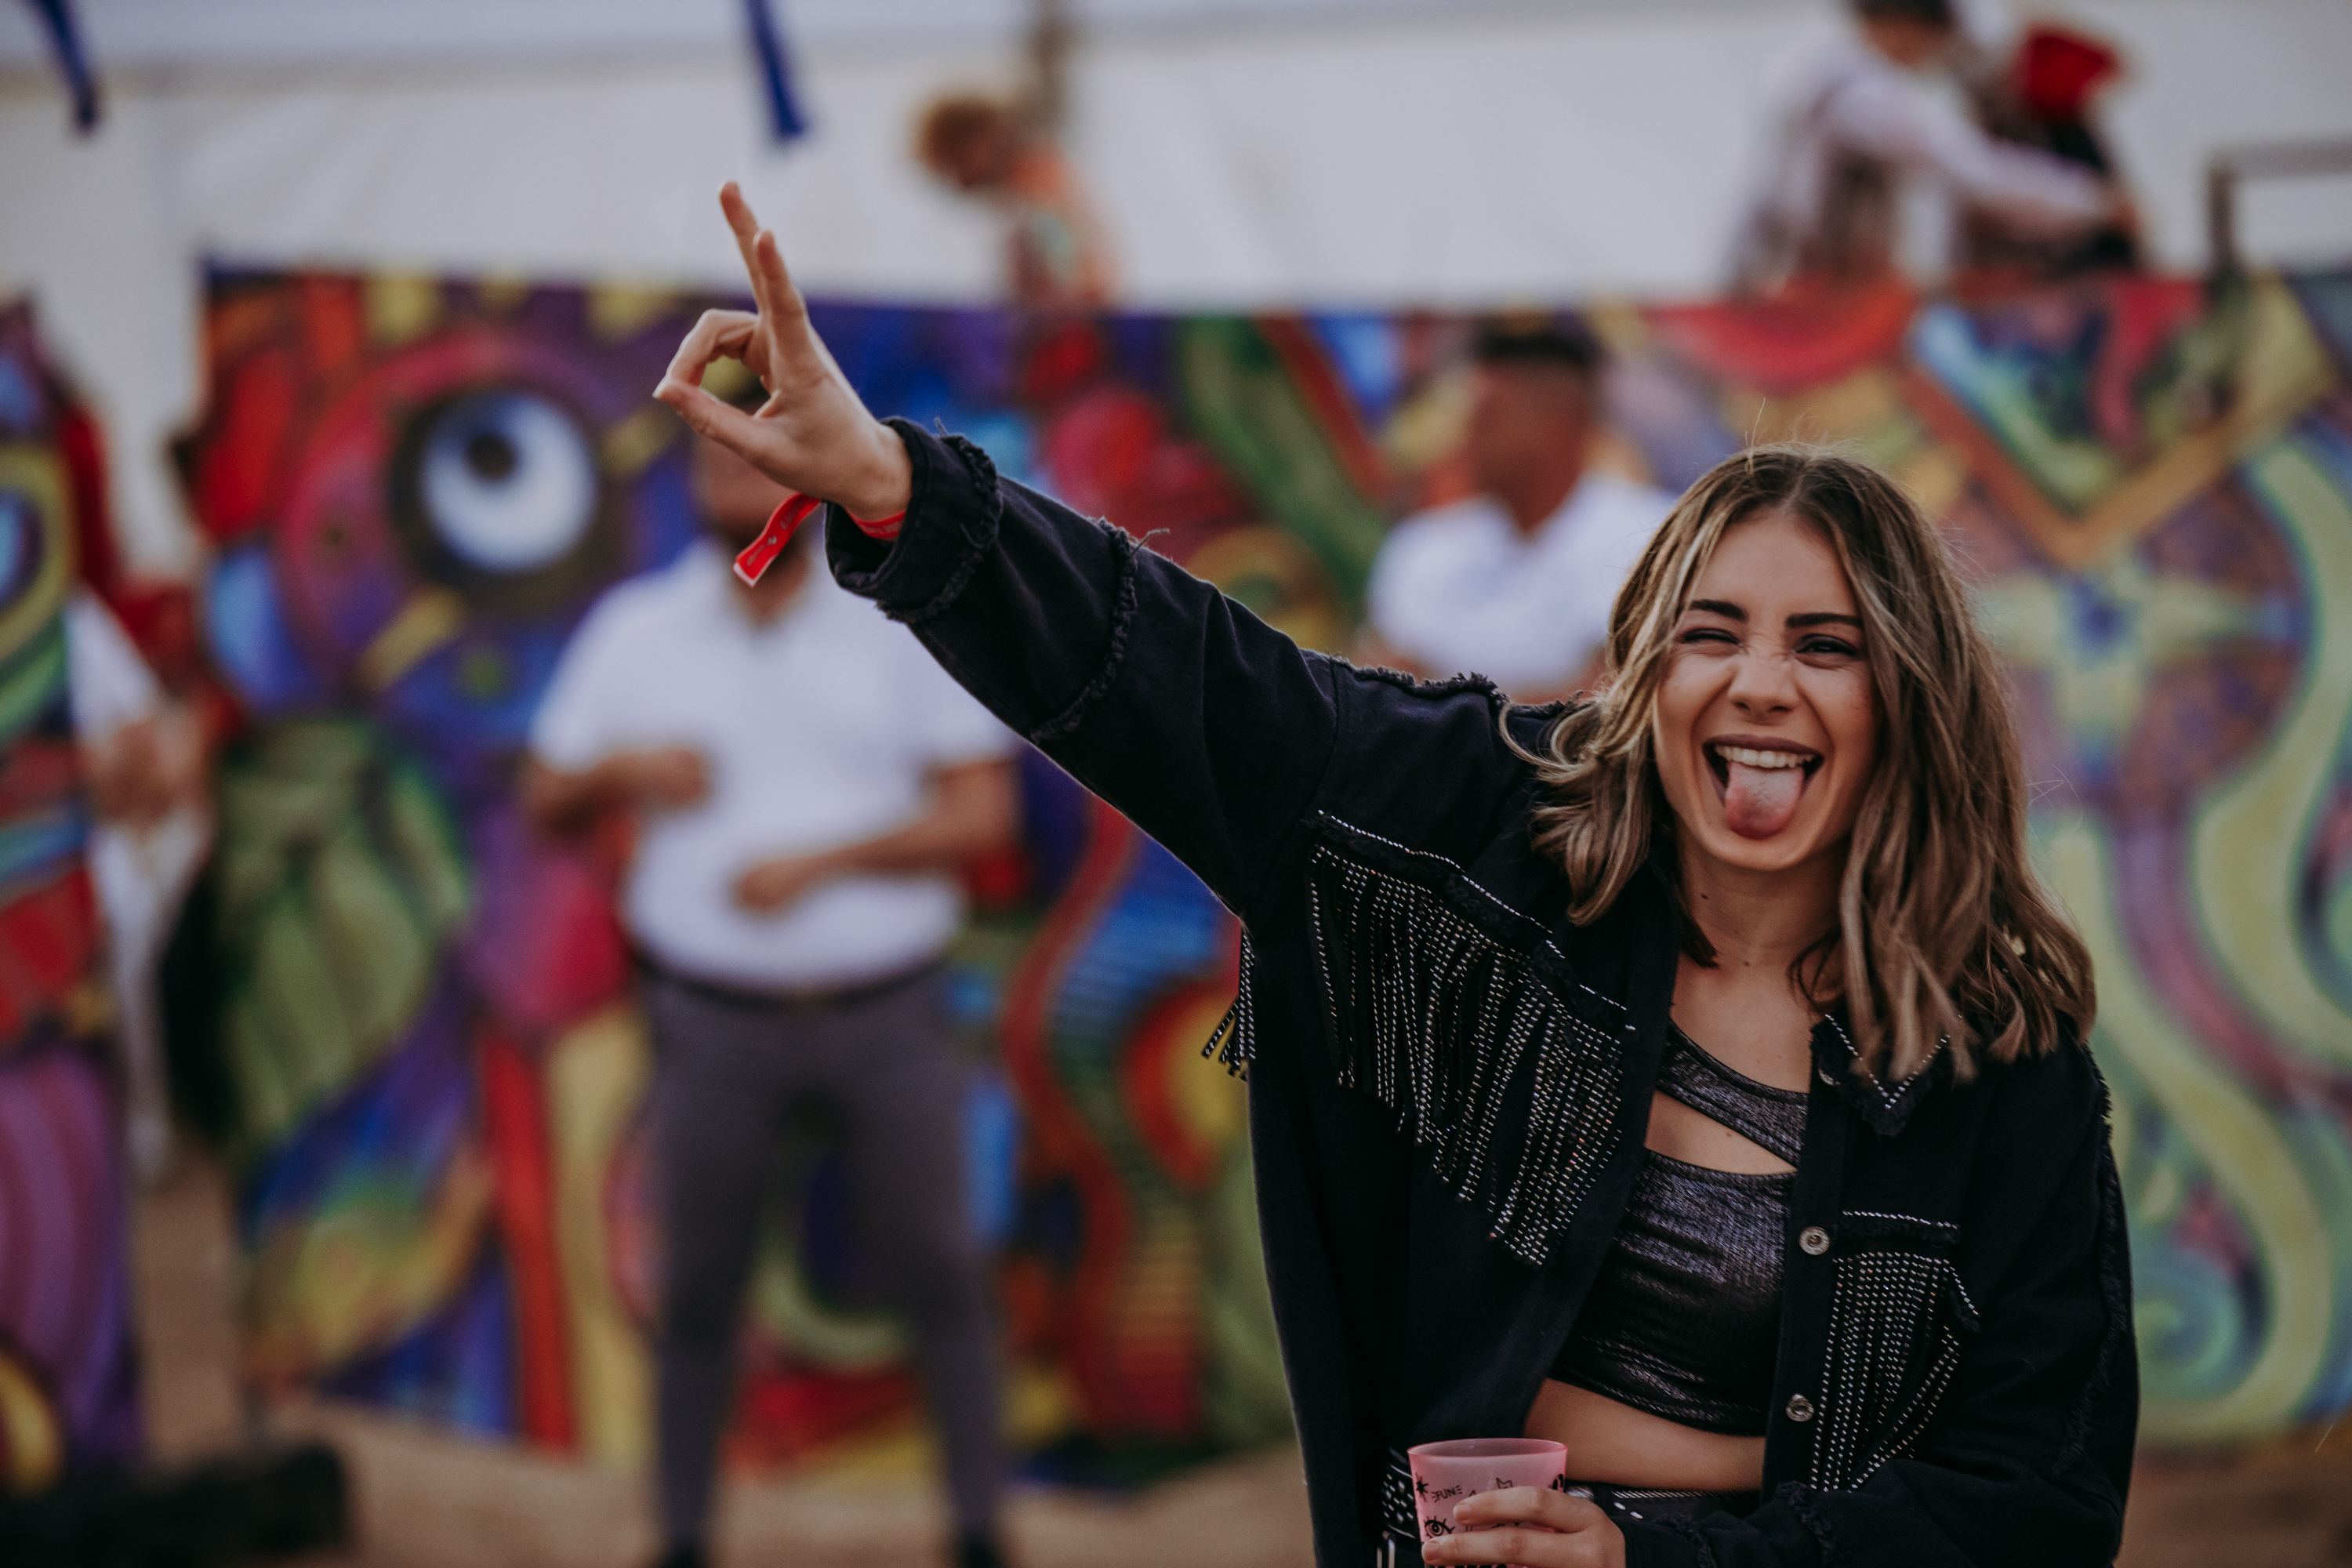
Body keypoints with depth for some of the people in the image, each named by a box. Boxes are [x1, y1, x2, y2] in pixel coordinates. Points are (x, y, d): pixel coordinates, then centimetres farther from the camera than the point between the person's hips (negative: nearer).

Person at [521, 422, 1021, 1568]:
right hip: (717, 1026, 1)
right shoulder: (636, 632, -2)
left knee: (937, 1276, 6)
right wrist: (621, 768, -18)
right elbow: (546, 804, 5)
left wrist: (823, 860, -23)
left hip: (888, 1016, 0)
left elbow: (985, 816, -9)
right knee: (699, 1289, 6)